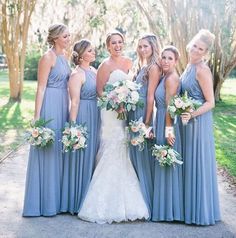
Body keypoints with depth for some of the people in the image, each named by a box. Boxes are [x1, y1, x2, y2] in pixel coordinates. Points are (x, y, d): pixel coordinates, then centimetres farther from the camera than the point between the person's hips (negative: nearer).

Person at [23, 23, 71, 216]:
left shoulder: (64, 55, 13)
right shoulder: (48, 57, -11)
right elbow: (41, 87, -14)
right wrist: (37, 116, -18)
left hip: (63, 106, 8)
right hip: (49, 106, -8)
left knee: (60, 149, 13)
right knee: (48, 151, -1)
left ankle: (57, 198, 25)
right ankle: (45, 202, 11)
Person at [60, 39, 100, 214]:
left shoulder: (94, 71, 12)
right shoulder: (77, 74, -12)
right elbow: (75, 102, -16)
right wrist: (73, 125, -19)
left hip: (95, 117, 8)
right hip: (82, 116, -8)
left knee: (92, 155, 14)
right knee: (81, 156, -1)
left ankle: (88, 198, 27)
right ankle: (77, 201, 13)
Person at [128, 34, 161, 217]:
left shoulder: (154, 67, -11)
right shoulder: (143, 66, 16)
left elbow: (150, 97, -16)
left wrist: (146, 123, -18)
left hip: (143, 114, -9)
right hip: (134, 114, 9)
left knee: (143, 156, -2)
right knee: (135, 155, 14)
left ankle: (146, 202, 11)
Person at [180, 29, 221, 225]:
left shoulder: (202, 70, -16)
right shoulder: (190, 66, 11)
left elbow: (210, 102, -17)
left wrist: (192, 114, -28)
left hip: (198, 122, -9)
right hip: (187, 120, 9)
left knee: (197, 164, 0)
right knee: (188, 163, 15)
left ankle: (200, 211, 14)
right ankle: (190, 207, 28)